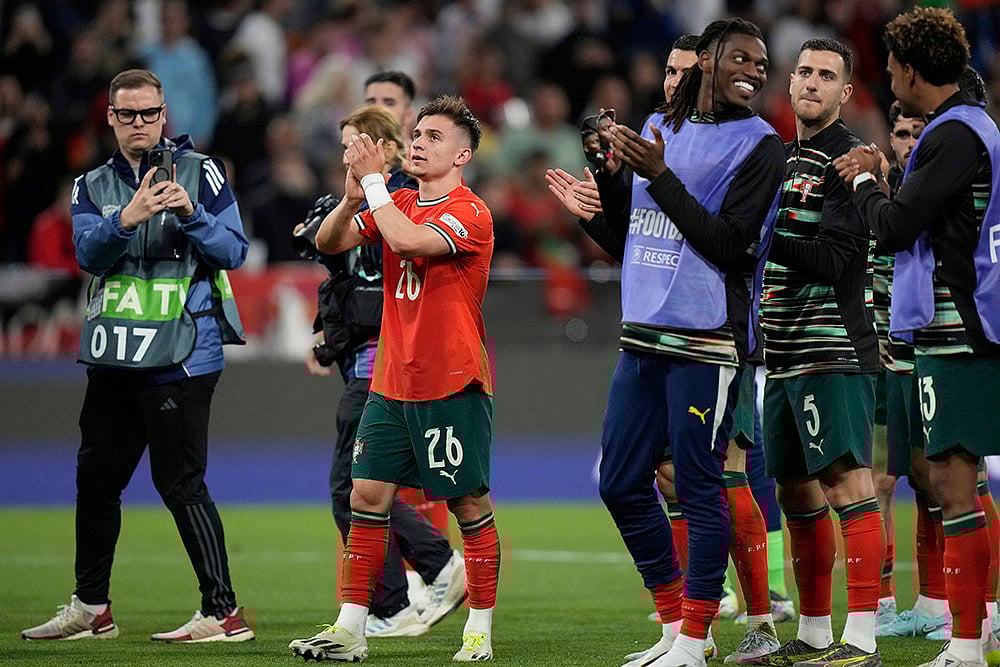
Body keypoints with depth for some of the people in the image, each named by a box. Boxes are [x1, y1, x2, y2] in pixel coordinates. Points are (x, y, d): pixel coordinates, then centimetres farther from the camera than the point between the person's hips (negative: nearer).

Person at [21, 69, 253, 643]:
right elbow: (88, 253, -5)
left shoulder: (199, 172, 1)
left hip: (180, 354, -6)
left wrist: (191, 214, -21)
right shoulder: (94, 186, 12)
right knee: (96, 478, 12)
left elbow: (234, 251, -4)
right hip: (113, 357, 6)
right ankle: (91, 609, 25)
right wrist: (127, 219, -23)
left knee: (181, 483, -9)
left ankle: (224, 612, -6)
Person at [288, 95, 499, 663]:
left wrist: (373, 180, -18)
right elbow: (328, 242, 6)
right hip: (392, 383, 7)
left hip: (454, 385, -6)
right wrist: (354, 196, -12)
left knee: (470, 503, 0)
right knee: (368, 495, 1)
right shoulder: (399, 203, 12)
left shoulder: (470, 213, -10)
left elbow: (408, 240, -27)